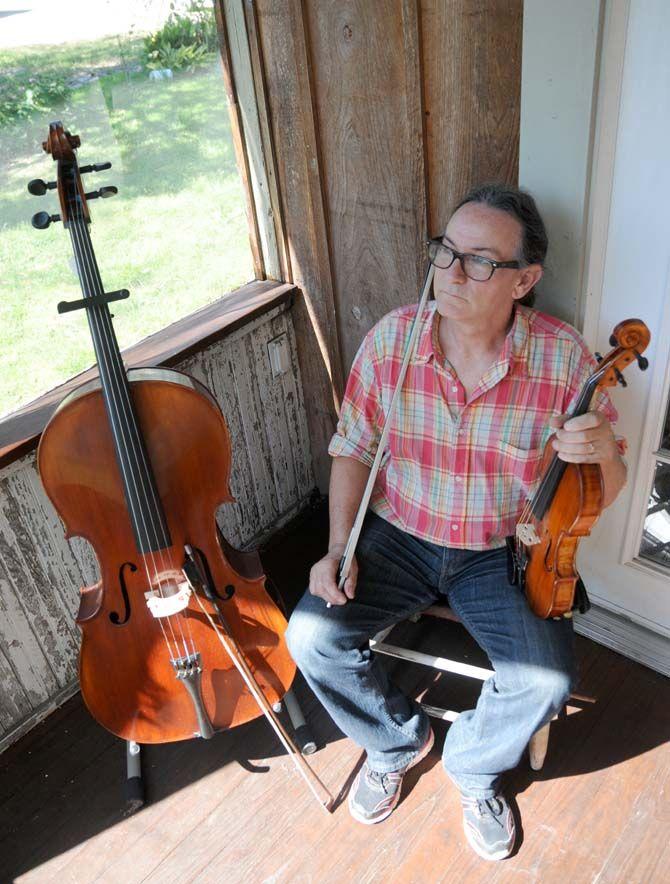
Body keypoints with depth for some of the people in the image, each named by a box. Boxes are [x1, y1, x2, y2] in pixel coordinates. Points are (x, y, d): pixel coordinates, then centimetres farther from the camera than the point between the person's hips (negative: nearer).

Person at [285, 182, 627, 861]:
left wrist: (601, 454, -30)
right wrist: (339, 546, -10)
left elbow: (603, 493, -5)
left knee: (547, 681, -20)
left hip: (504, 552, -1)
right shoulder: (390, 339, -11)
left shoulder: (564, 357, -15)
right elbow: (353, 449, 1)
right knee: (312, 635, -16)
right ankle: (399, 739, 17)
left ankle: (475, 768, 17)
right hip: (398, 537, 2)